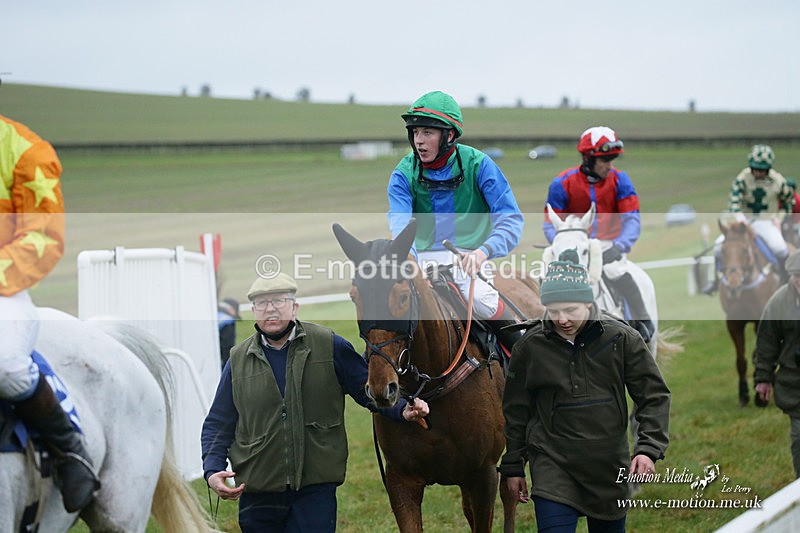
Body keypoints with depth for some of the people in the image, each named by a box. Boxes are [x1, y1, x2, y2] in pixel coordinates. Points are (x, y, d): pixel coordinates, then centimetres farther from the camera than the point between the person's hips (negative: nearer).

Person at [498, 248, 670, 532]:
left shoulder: (622, 338, -4)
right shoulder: (530, 346, -2)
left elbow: (654, 396, 0)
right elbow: (516, 410, 9)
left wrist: (648, 449, -11)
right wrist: (513, 466, 11)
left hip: (610, 466, 1)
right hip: (553, 466, -1)